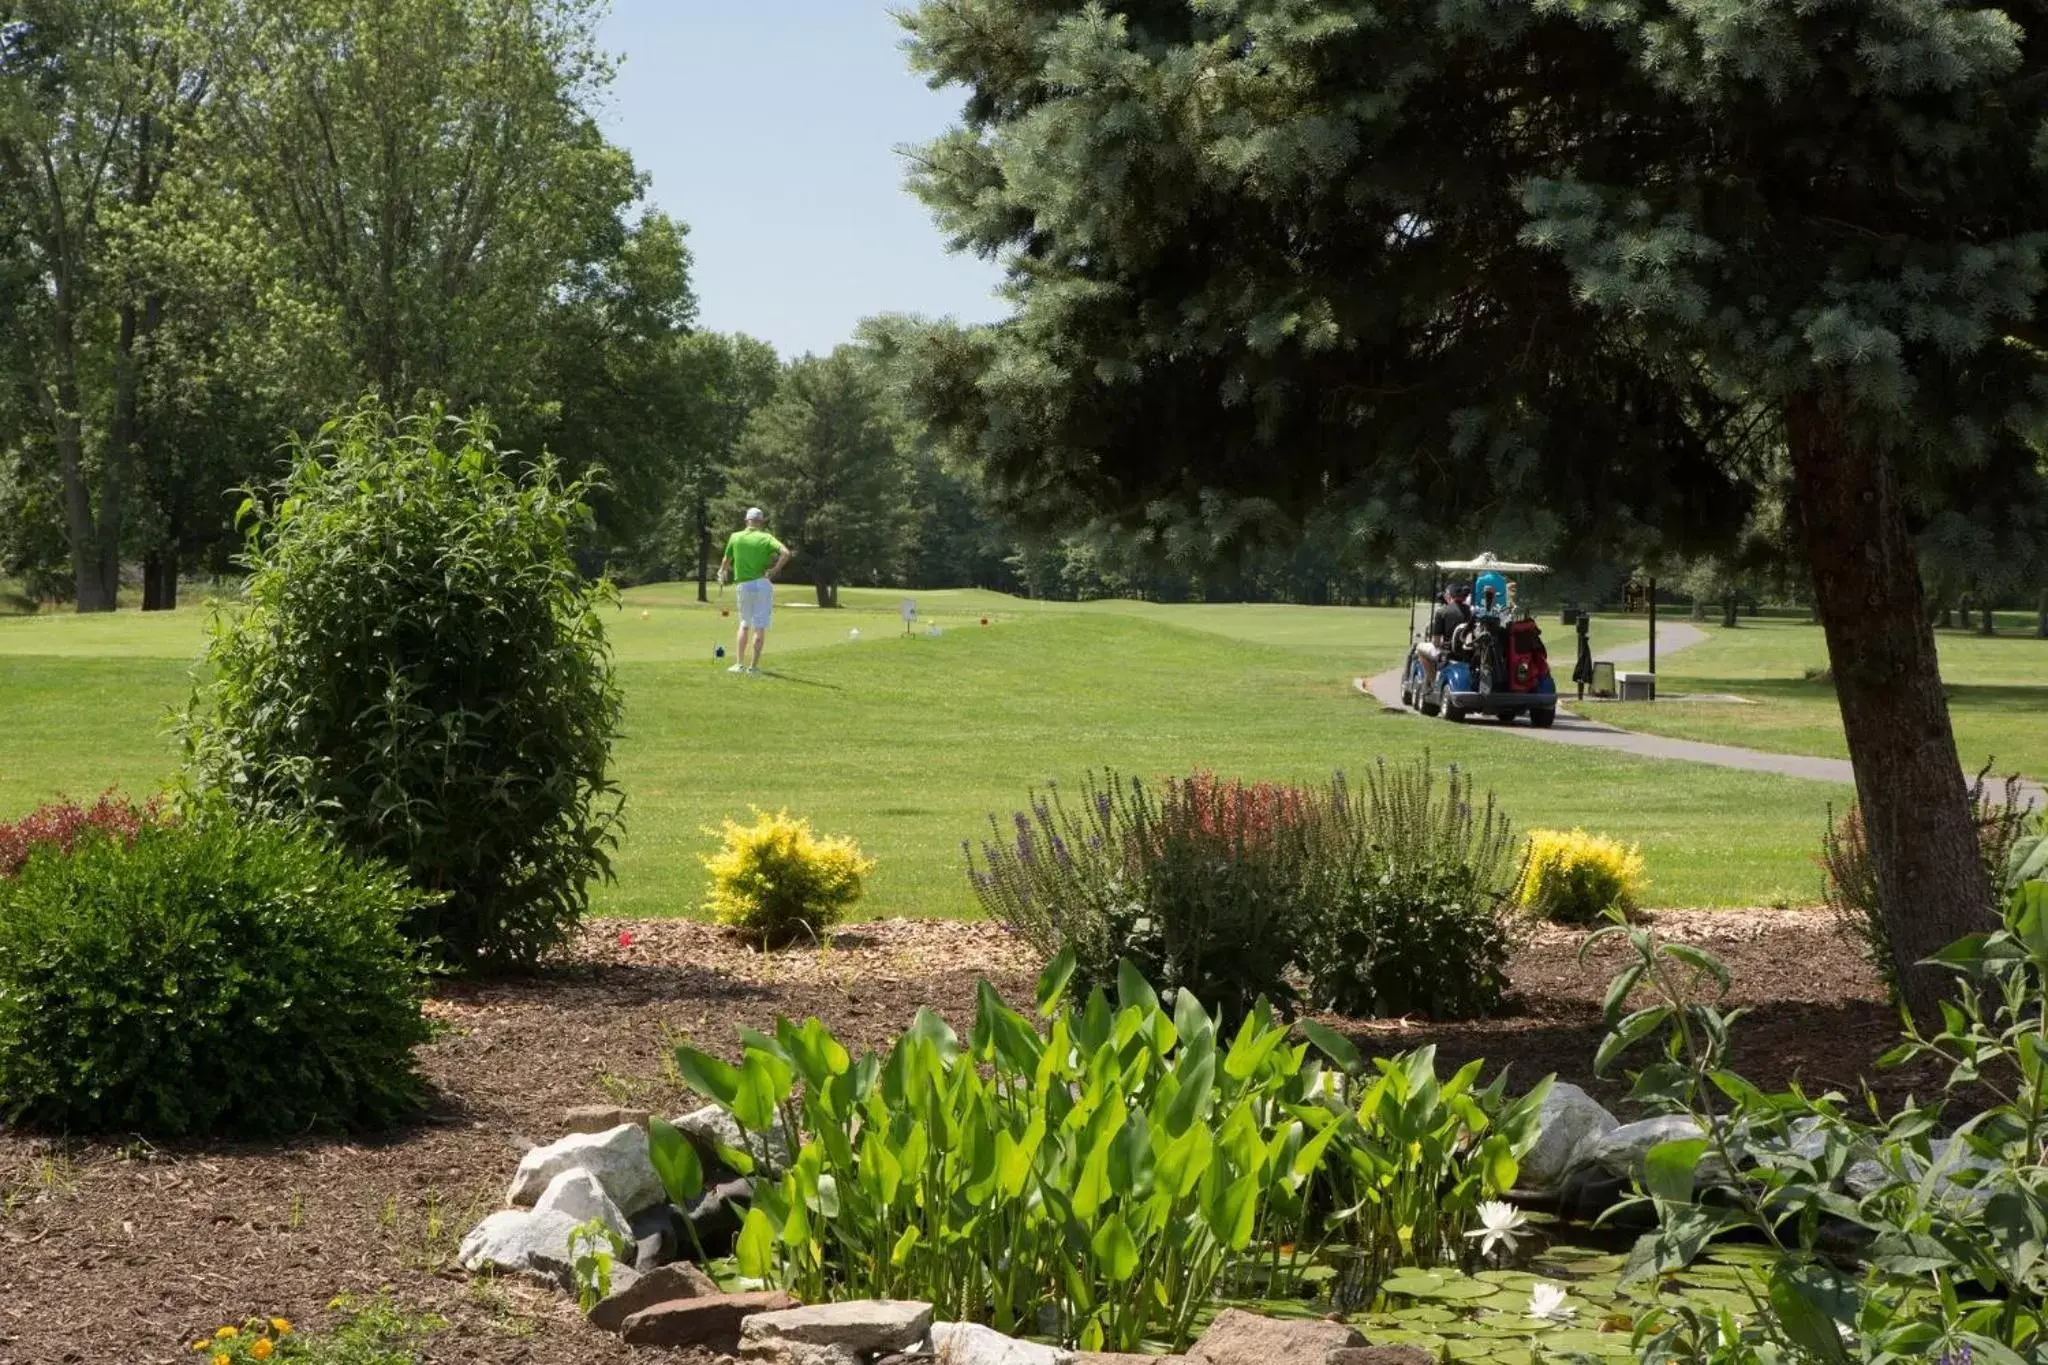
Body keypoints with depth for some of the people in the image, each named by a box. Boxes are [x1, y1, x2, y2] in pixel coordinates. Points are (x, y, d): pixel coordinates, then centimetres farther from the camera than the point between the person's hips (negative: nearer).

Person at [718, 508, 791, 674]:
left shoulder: (735, 537, 4)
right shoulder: (766, 538, -1)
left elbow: (726, 560, 15)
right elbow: (785, 553, -17)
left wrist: (723, 573, 36)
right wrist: (775, 570, -8)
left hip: (743, 586, 2)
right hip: (763, 584, -2)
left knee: (744, 624, 18)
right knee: (760, 627, 2)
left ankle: (740, 663, 12)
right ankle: (753, 666, -1)